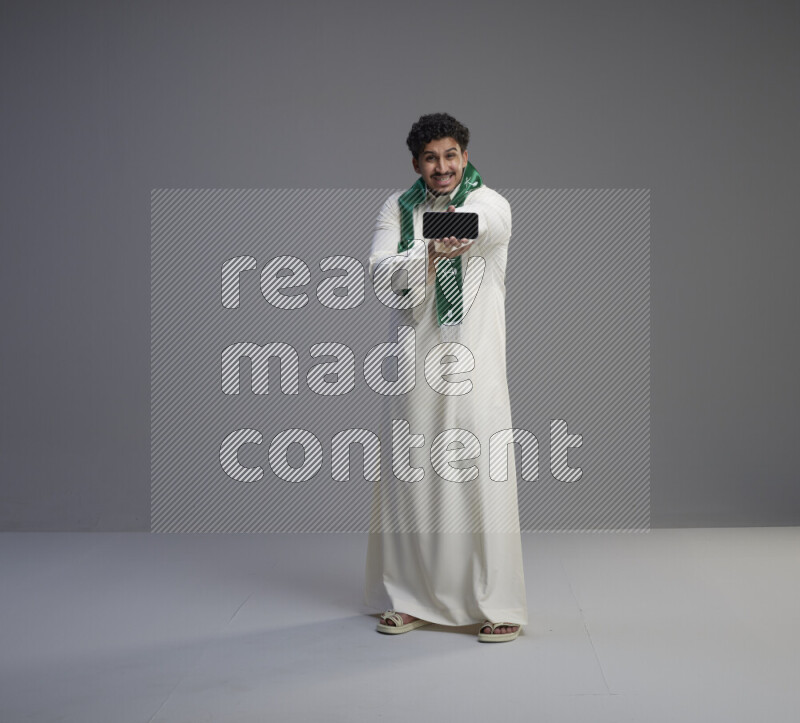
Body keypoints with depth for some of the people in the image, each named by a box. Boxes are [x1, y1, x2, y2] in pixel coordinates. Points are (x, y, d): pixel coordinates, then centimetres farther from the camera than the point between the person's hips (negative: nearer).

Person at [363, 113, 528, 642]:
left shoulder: (492, 204, 0)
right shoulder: (398, 208, 9)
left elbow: (475, 224, -24)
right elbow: (379, 271, -7)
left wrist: (455, 228, -48)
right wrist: (430, 254, -27)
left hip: (474, 364, -3)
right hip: (414, 361, 3)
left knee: (483, 479, -6)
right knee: (409, 479, 6)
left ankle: (499, 605, 4)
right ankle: (412, 600, 19)